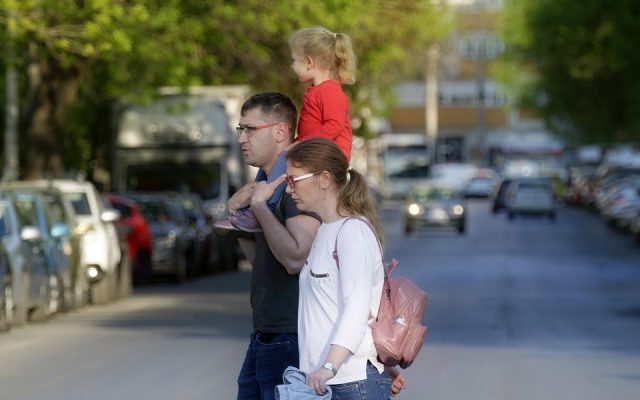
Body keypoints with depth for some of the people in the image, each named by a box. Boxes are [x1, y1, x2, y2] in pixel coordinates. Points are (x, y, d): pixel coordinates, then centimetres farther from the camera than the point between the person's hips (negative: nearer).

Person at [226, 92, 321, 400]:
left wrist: (259, 206, -18)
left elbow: (296, 258, -26)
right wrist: (235, 215, 10)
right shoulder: (268, 183, 17)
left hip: (289, 340, -10)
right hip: (263, 337, 10)